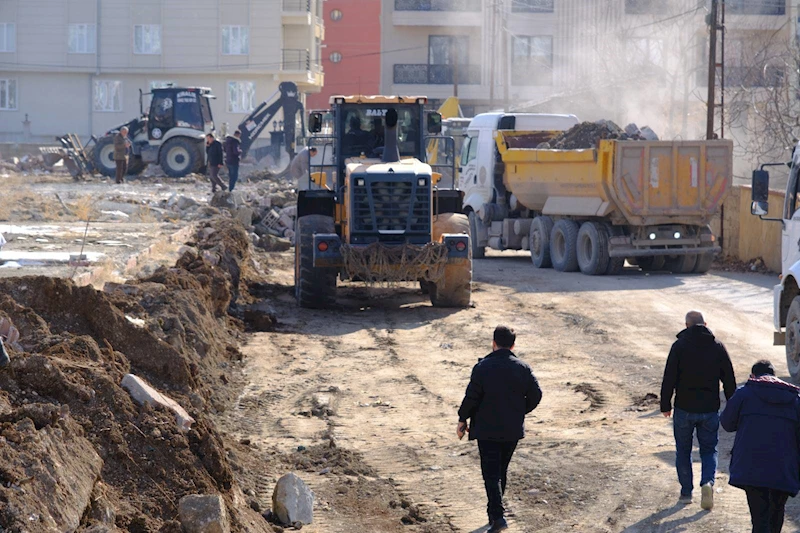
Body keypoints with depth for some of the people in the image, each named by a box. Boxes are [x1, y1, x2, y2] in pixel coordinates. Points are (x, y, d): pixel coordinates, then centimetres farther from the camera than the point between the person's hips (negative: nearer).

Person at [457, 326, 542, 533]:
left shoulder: (483, 367, -12)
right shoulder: (522, 368, -2)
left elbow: (471, 397, -13)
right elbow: (535, 395, 0)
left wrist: (462, 420, 0)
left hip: (487, 429, -4)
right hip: (513, 430, 4)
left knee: (491, 473, -2)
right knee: (501, 470, 19)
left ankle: (498, 516, -15)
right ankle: (495, 510, 31)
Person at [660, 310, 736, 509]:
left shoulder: (680, 346, -6)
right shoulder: (718, 347, 2)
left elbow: (669, 379, -8)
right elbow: (729, 380, 5)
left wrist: (665, 405, 0)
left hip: (684, 409, -2)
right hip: (710, 409, 2)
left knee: (683, 450, 13)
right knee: (709, 450, 11)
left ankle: (686, 492, 14)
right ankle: (708, 482, -15)